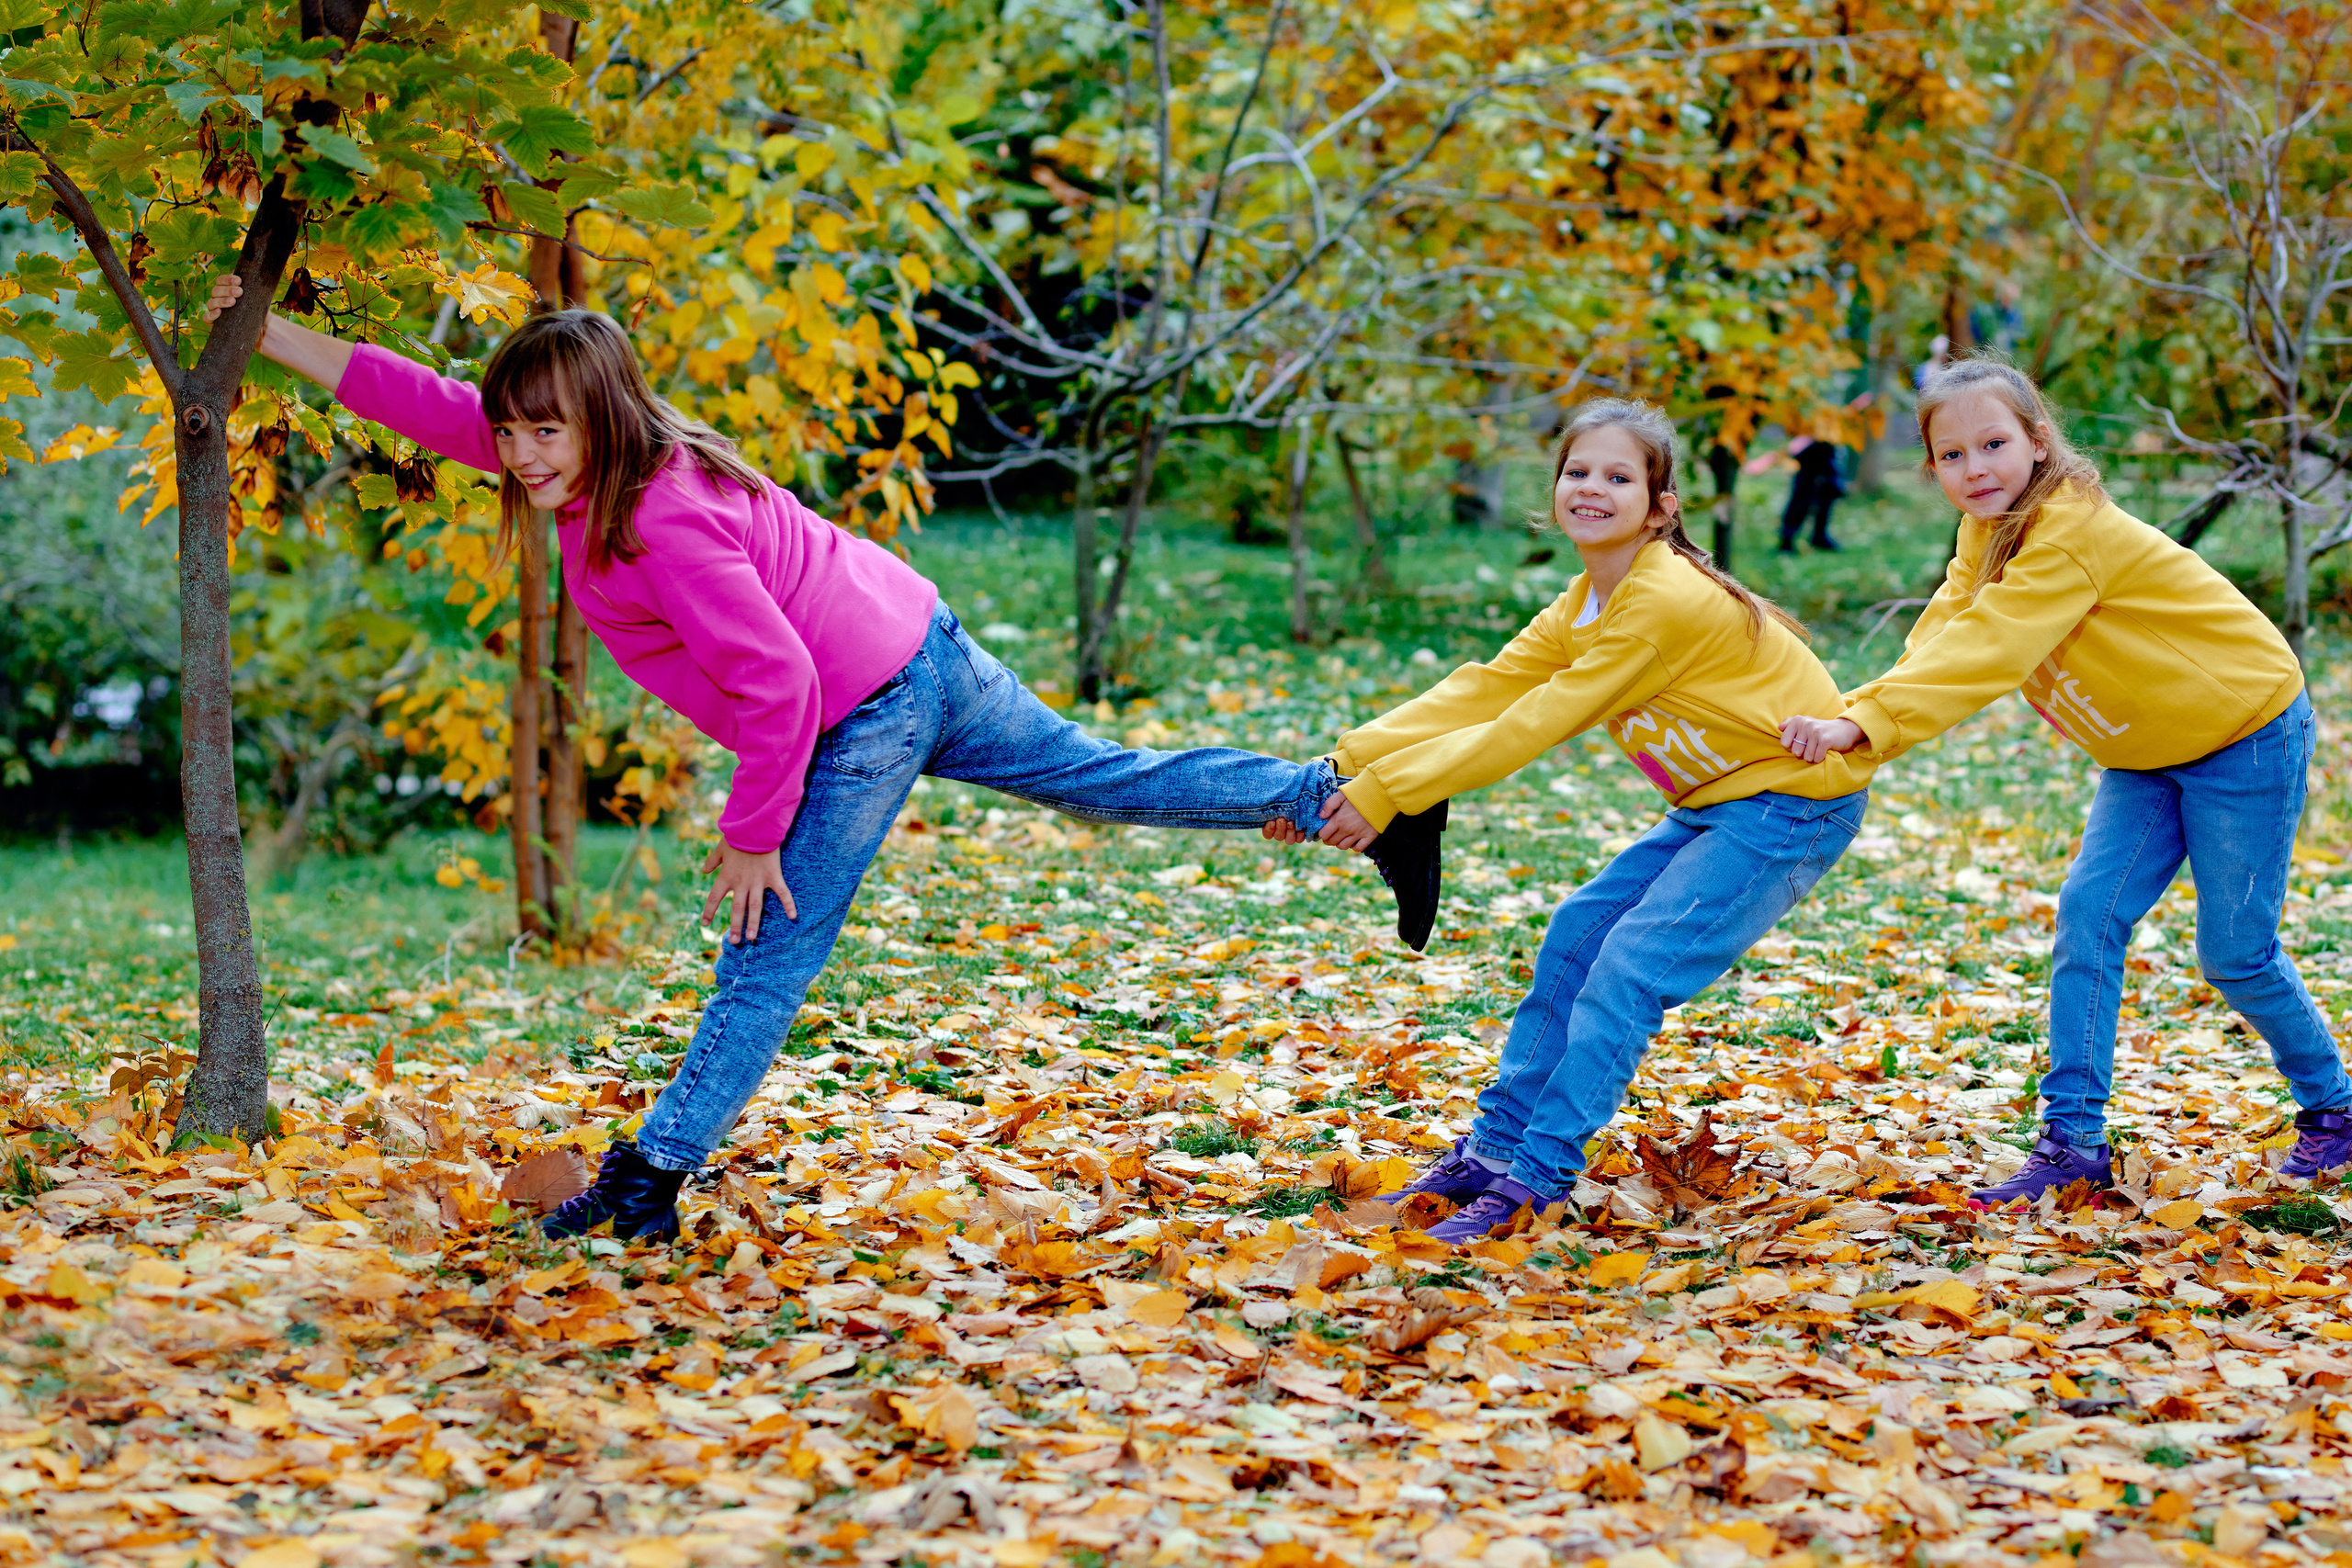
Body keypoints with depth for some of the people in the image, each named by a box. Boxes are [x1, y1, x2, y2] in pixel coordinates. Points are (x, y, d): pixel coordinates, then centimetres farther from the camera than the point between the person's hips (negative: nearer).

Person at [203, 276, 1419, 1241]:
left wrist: (751, 838, -17)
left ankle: (655, 1170, 3)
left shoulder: (666, 526, -28)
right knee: (1104, 778, 19)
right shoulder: (586, 462, -2)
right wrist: (268, 335, 5)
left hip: (866, 709, -9)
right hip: (908, 649, 9)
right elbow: (419, 400, 6)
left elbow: (777, 684, -27)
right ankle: (1334, 800, 25)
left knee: (769, 951, -3)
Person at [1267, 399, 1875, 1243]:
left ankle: (1535, 1175, -10)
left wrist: (1384, 793, -21)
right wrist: (1342, 768, -14)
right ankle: (1494, 1149, 11)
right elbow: (1473, 696, -3)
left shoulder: (1666, 603, -24)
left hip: (1795, 801, -9)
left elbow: (1529, 729, -23)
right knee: (1575, 937, 4)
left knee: (1628, 969, -15)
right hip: (1716, 802, 9)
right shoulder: (1580, 610, 5)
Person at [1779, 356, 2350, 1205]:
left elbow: (1988, 651, -37)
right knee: (2088, 918, -4)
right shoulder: (1989, 532, -1)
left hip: (2246, 730, -8)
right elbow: (1940, 642, -12)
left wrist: (1863, 725, -45)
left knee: (2234, 950, -1)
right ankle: (2073, 1138, -2)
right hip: (2149, 752, 8)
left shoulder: (2072, 531, -28)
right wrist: (1848, 715, -30)